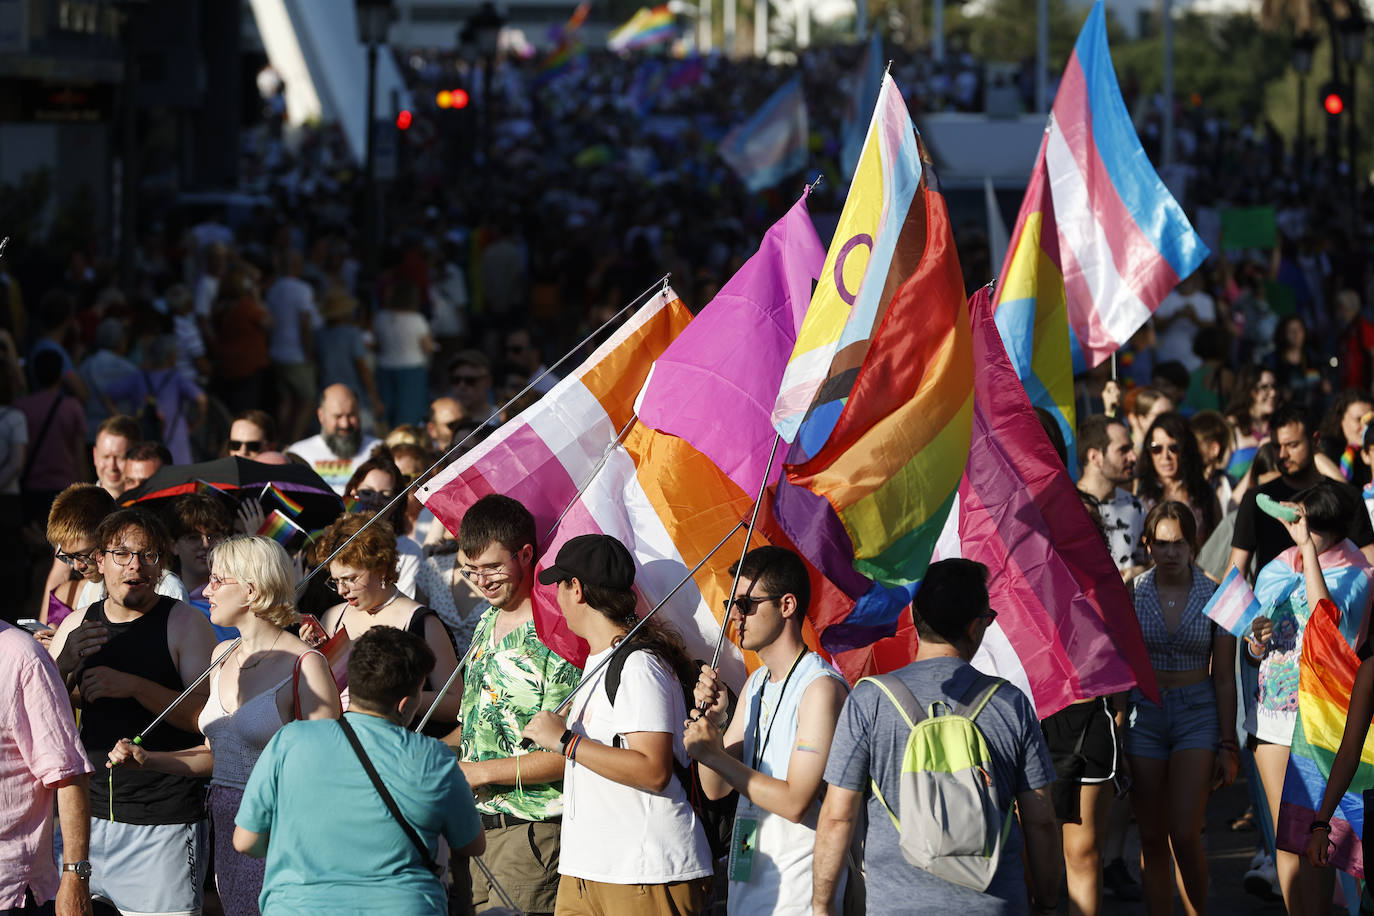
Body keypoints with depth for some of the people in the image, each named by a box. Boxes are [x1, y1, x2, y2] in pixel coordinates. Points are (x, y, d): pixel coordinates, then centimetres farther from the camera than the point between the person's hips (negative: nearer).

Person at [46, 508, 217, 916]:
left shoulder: (184, 623, -3)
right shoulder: (77, 625, 10)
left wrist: (134, 686, -22)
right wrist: (65, 664, -11)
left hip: (164, 823, -4)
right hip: (88, 812, 4)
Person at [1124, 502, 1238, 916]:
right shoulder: (1131, 595, 0)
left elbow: (1224, 678, 2)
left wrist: (1228, 745, 0)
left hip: (1198, 714, -2)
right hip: (1144, 714, 2)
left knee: (1184, 835, -11)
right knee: (1152, 838, 3)